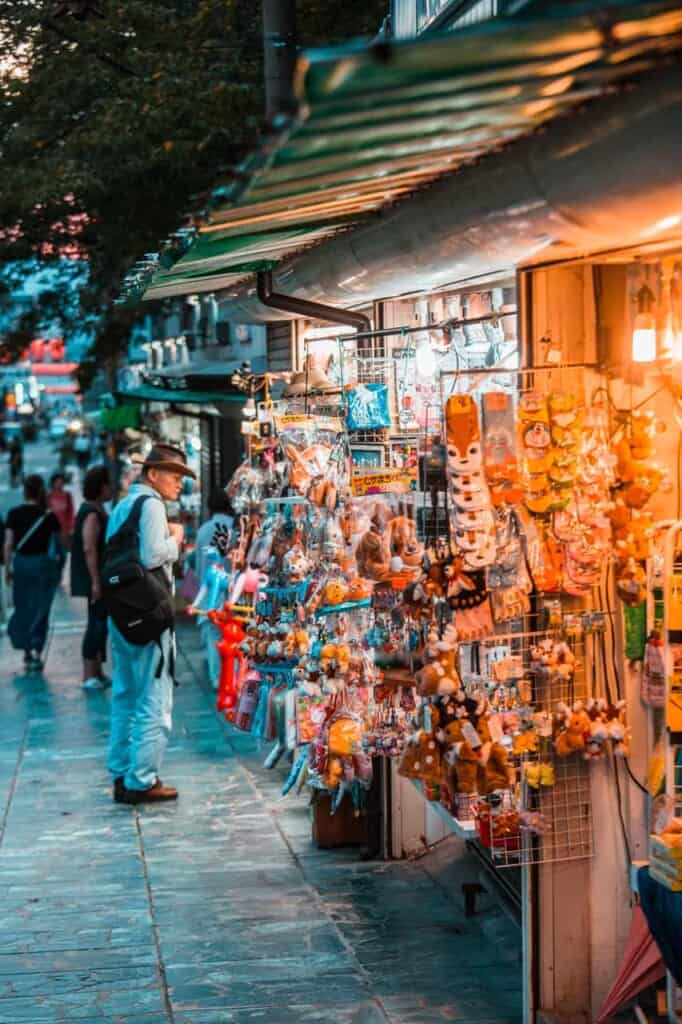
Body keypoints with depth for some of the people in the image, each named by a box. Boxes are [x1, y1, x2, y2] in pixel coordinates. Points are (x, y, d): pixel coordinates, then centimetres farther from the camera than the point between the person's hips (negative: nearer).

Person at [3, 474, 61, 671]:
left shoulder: (14, 514, -3)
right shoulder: (49, 515, -7)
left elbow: (8, 544, -3)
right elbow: (61, 540, 2)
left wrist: (7, 568, 4)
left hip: (20, 562, 2)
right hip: (42, 563, -2)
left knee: (23, 608, 15)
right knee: (40, 610, 4)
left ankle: (27, 649, 21)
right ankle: (36, 652, -6)